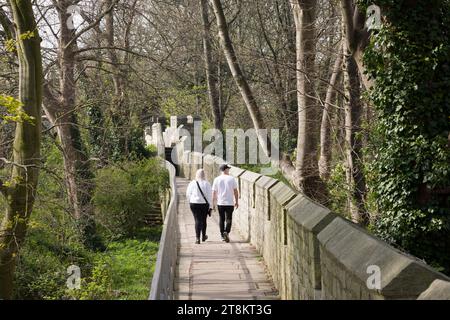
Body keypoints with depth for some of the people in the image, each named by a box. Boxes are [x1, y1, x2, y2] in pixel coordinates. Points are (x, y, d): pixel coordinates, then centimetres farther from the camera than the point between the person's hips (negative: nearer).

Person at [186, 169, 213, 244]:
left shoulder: (192, 183, -3)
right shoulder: (206, 183, -6)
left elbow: (188, 194, 3)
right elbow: (209, 196, -7)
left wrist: (191, 202, 19)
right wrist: (210, 206, -3)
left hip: (194, 204, 0)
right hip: (204, 204, 0)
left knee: (197, 220, 1)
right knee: (203, 220, 17)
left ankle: (197, 238, -11)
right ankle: (203, 236, 32)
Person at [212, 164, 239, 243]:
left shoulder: (217, 179, 1)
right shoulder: (231, 179, -3)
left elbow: (214, 192, 2)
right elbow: (235, 191, -2)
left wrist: (213, 202, 13)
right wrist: (237, 201, 7)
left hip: (220, 203, 2)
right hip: (230, 203, -2)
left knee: (221, 219, 12)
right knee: (228, 219, 2)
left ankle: (222, 235, 14)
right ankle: (226, 232, -20)